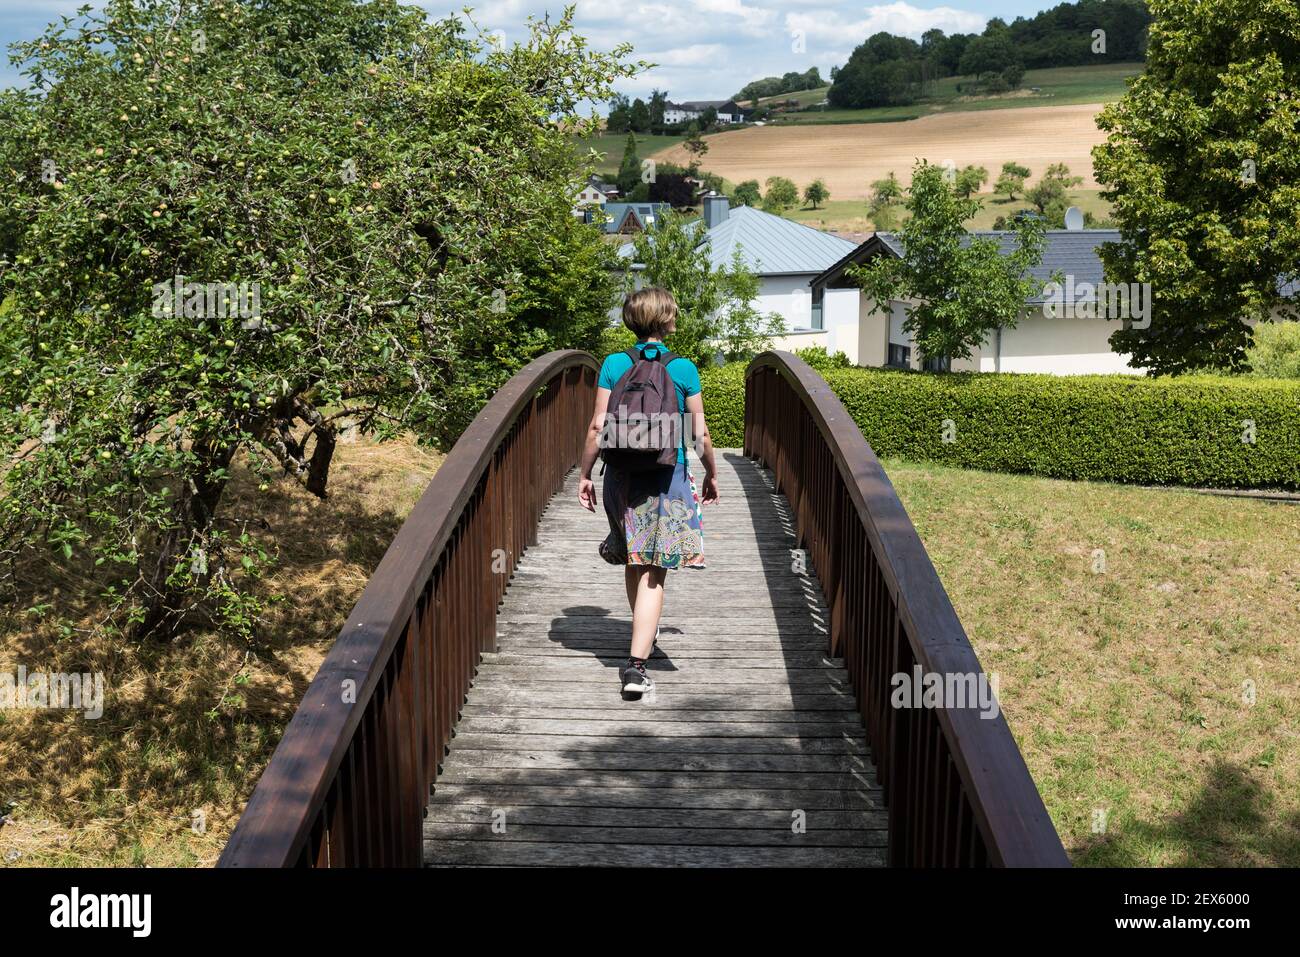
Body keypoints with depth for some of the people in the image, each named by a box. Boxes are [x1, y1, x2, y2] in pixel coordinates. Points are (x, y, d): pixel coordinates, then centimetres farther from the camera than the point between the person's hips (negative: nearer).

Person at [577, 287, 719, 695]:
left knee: (633, 562, 21)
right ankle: (636, 663, -12)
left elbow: (598, 427, -2)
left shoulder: (614, 365, -1)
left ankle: (643, 638, 40)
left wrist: (585, 475, 8)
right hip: (668, 477, -2)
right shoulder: (683, 369, -4)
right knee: (653, 573, -3)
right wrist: (711, 475, 16)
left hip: (623, 475, 3)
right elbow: (700, 434, 0)